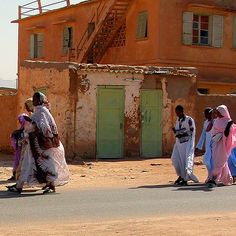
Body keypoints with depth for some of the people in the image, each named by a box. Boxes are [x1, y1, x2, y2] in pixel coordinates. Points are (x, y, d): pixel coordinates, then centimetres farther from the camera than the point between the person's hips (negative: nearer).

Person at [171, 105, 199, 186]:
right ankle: (181, 175, 16)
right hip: (179, 143, 7)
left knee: (186, 160, -7)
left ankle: (185, 179, -3)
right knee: (175, 158, 1)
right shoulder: (178, 120, 13)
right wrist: (175, 131, -4)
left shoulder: (189, 120, -9)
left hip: (187, 143, -7)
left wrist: (182, 134, -20)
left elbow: (191, 132, -12)